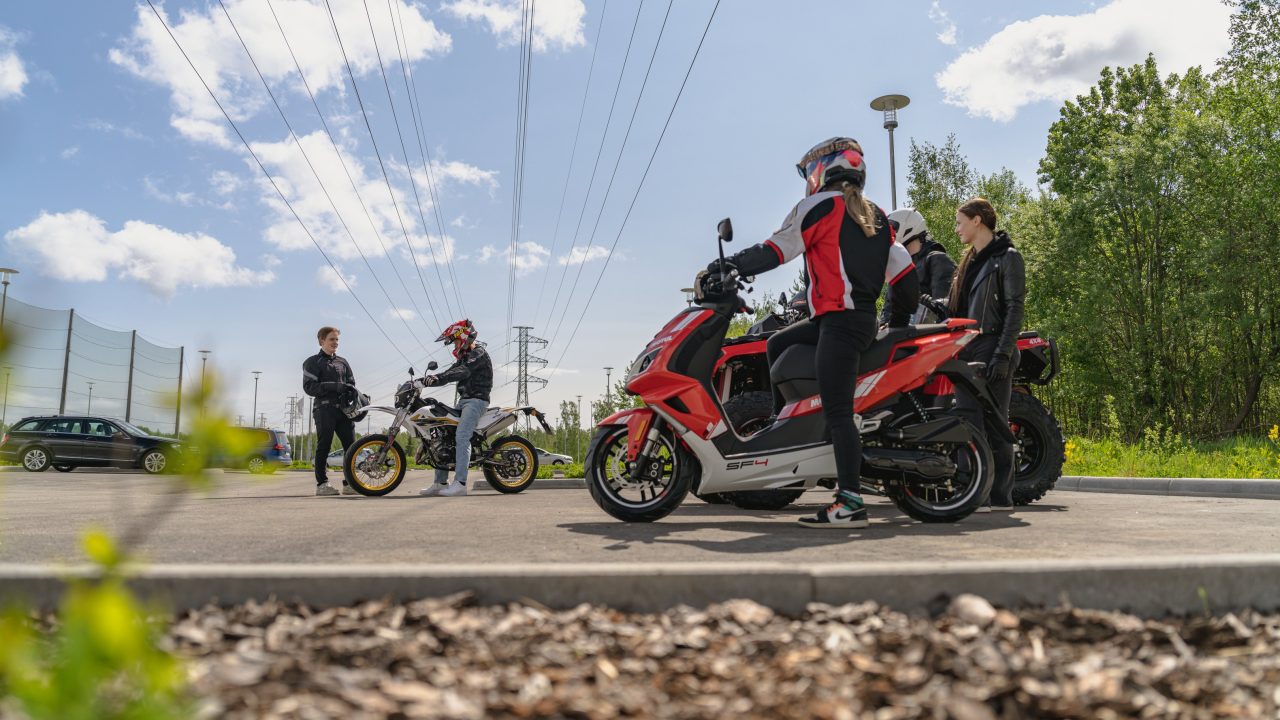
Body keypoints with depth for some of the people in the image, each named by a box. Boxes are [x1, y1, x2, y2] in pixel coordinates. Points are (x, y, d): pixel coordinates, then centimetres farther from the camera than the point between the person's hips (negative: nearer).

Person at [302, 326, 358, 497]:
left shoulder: (342, 362, 23)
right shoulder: (313, 362, 6)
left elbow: (351, 384, 25)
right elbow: (309, 387, -5)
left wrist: (353, 393, 1)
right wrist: (334, 387, -15)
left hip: (344, 409, 5)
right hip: (325, 409, -5)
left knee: (351, 446, -1)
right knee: (324, 446, -5)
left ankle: (349, 483, 3)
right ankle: (321, 484, 0)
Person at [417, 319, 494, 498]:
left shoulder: (479, 353, -7)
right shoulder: (464, 356, 23)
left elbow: (462, 372, -24)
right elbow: (449, 373, 17)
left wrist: (436, 378, -34)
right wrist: (425, 380, 3)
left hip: (476, 400, -10)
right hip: (464, 401, 10)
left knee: (462, 438, -24)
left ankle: (460, 483, -31)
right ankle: (440, 483, 4)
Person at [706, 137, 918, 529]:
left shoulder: (822, 205, -2)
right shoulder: (876, 216, 19)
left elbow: (774, 252, -5)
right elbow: (906, 277, 16)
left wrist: (725, 266, 5)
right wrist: (899, 320, 27)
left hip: (837, 320, -9)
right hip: (866, 319, 9)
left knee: (837, 413, -12)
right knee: (777, 345, 22)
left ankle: (850, 504, -14)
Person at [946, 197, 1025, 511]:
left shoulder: (1007, 257, -3)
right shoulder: (970, 261, 20)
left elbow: (1014, 309, -10)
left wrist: (1002, 355, -18)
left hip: (992, 350, -8)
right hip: (966, 351, 8)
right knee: (967, 422, 6)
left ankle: (1001, 496, -1)